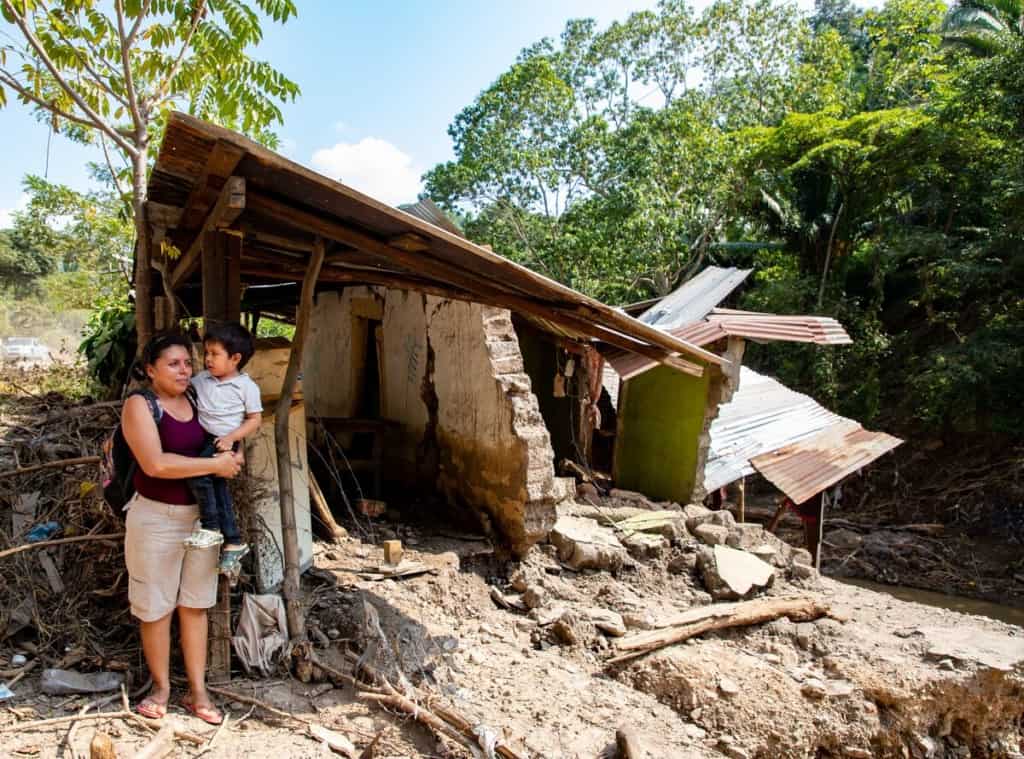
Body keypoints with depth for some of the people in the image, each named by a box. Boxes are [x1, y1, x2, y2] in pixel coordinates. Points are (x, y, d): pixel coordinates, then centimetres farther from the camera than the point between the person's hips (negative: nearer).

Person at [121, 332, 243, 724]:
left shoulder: (197, 402, 5)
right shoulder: (139, 405, -11)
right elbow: (155, 464, -24)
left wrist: (231, 457, -4)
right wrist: (215, 465, -20)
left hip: (202, 515, 5)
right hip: (156, 518, -5)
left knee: (195, 604, 11)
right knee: (156, 607, 9)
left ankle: (197, 691, 22)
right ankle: (161, 686, 28)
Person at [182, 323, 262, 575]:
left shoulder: (247, 386, -6)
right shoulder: (201, 379, 9)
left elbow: (255, 419, -4)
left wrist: (231, 438, -15)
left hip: (224, 442, -5)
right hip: (202, 439, 5)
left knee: (198, 473, -28)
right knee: (218, 486, 1)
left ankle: (210, 527, -13)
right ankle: (233, 541, 10)